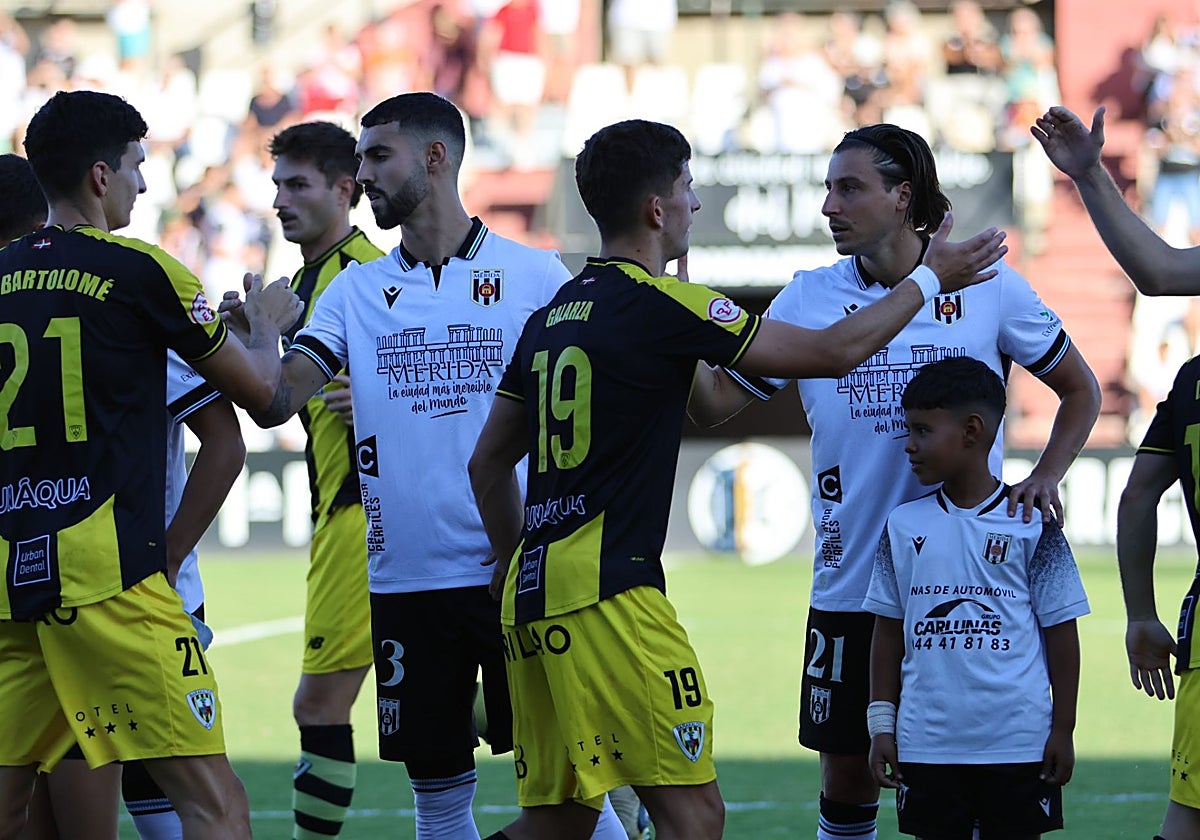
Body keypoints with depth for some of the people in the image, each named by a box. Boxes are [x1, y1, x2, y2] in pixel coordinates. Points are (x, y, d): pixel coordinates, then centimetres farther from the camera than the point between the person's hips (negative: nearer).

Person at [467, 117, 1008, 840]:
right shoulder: (660, 305, -8)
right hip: (608, 594, -9)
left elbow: (489, 463, 23)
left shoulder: (551, 317, 16)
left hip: (532, 591, 9)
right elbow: (831, 352, -2)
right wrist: (930, 278, 11)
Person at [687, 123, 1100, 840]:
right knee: (848, 772, 6)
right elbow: (714, 403, 3)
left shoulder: (989, 286, -1)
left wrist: (1045, 478, -3)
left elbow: (1081, 389, 12)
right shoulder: (809, 299, 4)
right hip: (850, 586, 2)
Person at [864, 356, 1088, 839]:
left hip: (1017, 743, -3)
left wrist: (1062, 730, -2)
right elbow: (889, 632, 10)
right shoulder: (905, 526, 6)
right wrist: (882, 724, 6)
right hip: (927, 743, 3)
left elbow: (1061, 631, 0)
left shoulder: (1030, 523, -3)